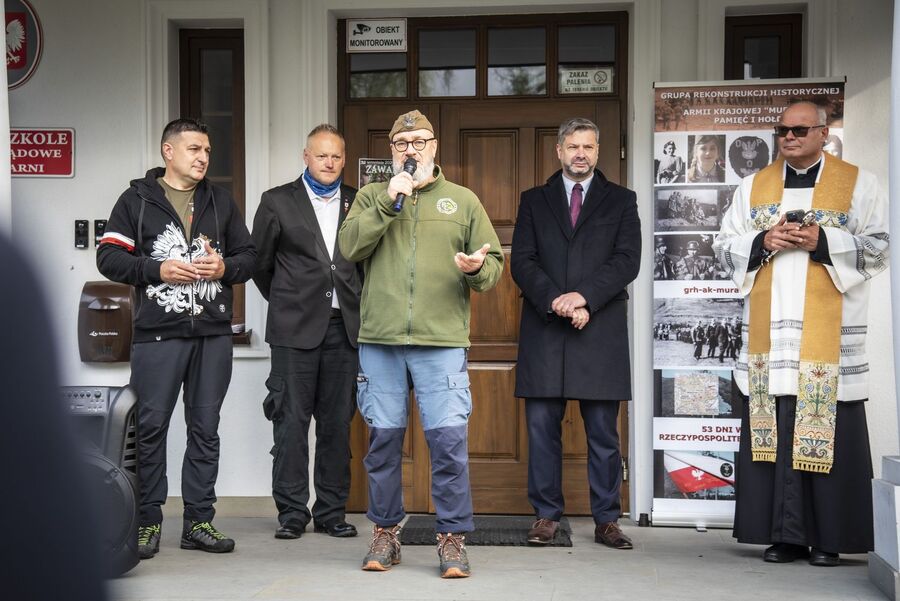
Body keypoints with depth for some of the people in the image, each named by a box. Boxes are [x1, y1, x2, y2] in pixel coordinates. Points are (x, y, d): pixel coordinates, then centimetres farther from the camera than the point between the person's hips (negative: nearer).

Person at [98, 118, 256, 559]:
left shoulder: (220, 201, 14)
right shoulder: (137, 200, 4)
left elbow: (249, 255, 16)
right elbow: (108, 257, 0)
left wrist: (225, 267, -5)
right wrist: (157, 269, -13)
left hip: (213, 332, 3)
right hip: (157, 332, -3)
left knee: (205, 428, 6)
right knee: (150, 427, -1)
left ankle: (198, 522, 14)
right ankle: (147, 523, 11)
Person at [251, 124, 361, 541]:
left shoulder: (358, 203, 11)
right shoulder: (278, 201, 5)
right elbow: (260, 262, 10)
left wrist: (355, 305, 10)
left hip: (343, 326, 2)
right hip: (296, 327, -2)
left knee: (338, 421, 6)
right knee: (291, 420, -2)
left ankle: (331, 511, 14)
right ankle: (292, 511, 7)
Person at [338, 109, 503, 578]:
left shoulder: (463, 201, 13)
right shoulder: (371, 197, 14)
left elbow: (493, 264, 10)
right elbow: (350, 246, -2)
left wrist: (477, 268, -12)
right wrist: (389, 202, -9)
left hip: (443, 341, -1)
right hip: (380, 340, 1)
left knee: (450, 439, -7)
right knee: (383, 439, 7)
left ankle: (452, 538, 5)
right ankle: (385, 533, 21)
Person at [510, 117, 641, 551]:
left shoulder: (621, 201, 11)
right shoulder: (534, 201, 14)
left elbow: (628, 259, -1)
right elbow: (521, 260, 3)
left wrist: (584, 296, -14)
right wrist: (556, 301, -12)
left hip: (601, 331, -1)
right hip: (544, 329, 1)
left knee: (603, 432, 2)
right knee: (542, 427, 2)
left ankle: (606, 521, 10)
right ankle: (546, 515, 12)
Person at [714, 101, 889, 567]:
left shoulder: (857, 184, 8)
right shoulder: (753, 187, 17)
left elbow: (880, 247, 1)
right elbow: (725, 247, 14)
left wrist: (823, 242, -12)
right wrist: (763, 242, -6)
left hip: (829, 333, -3)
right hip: (769, 332, 3)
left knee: (827, 431, -5)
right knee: (773, 431, 0)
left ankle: (829, 537, 4)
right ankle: (785, 533, 7)